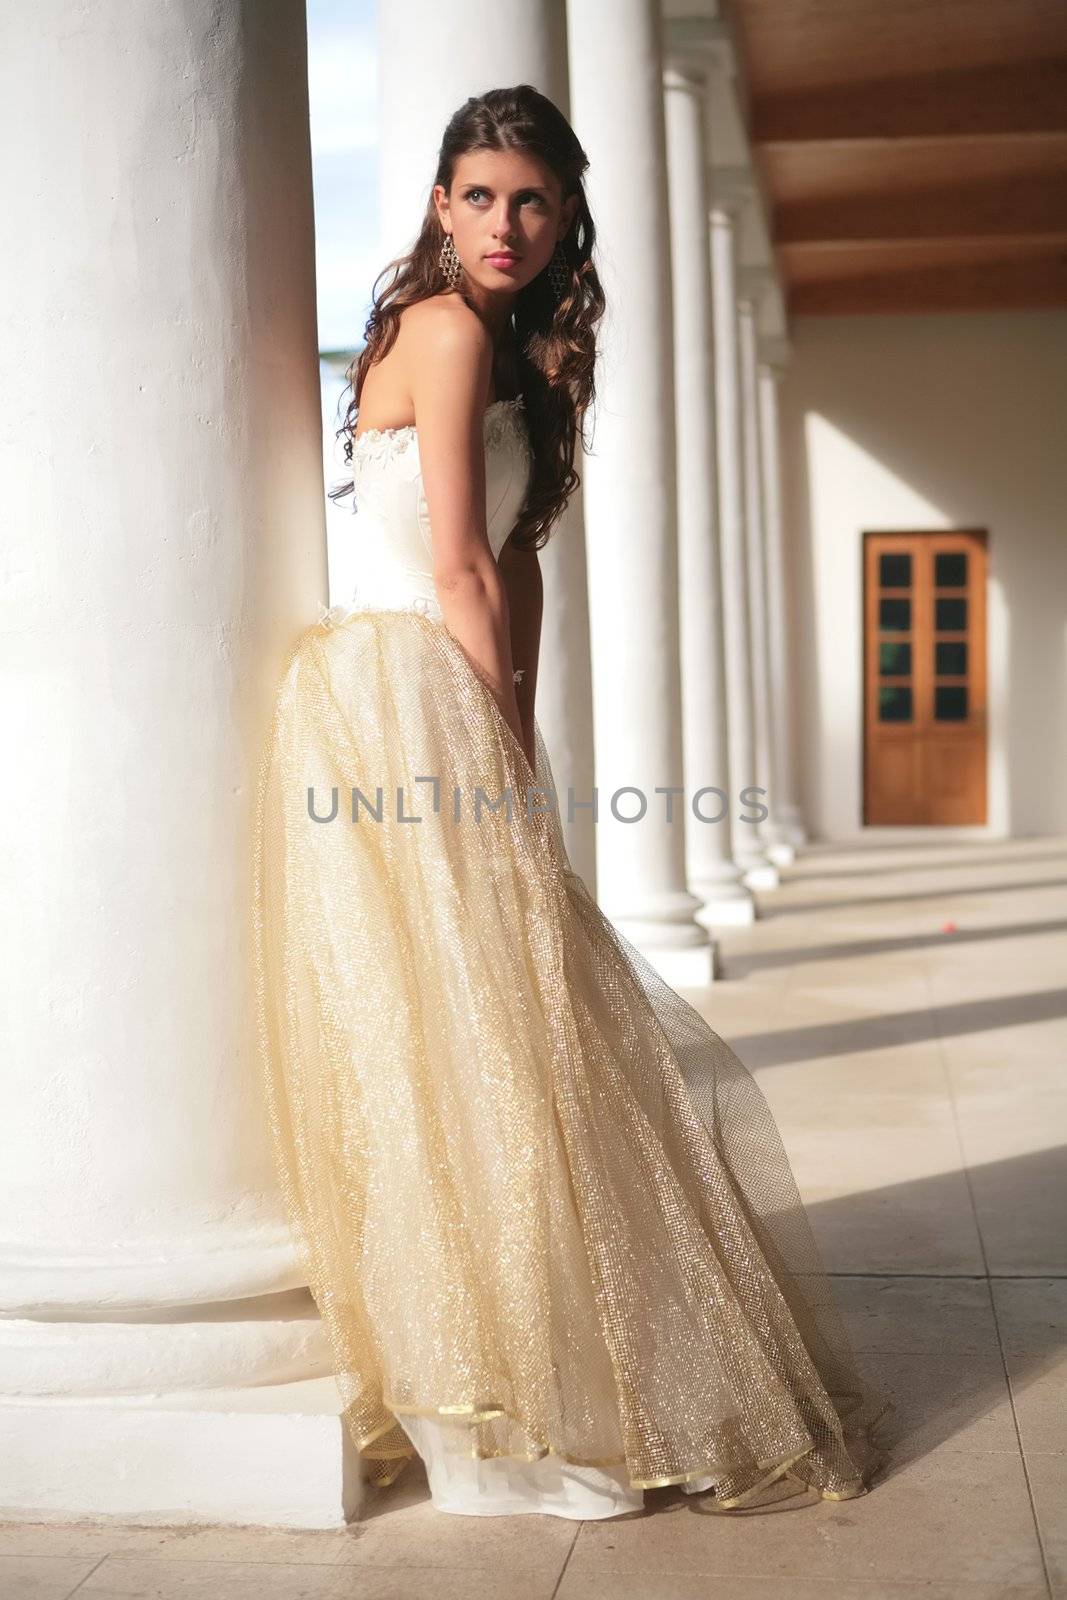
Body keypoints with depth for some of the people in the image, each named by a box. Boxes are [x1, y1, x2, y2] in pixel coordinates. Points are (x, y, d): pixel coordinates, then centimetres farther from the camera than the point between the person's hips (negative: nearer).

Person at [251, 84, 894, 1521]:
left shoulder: (516, 348, 21)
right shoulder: (448, 328, -8)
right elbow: (457, 574, -13)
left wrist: (518, 742, 8)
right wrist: (512, 756, -7)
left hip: (446, 715, 9)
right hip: (393, 704, -9)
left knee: (466, 1041, 12)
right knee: (469, 1044, -7)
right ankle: (505, 1404, 2)